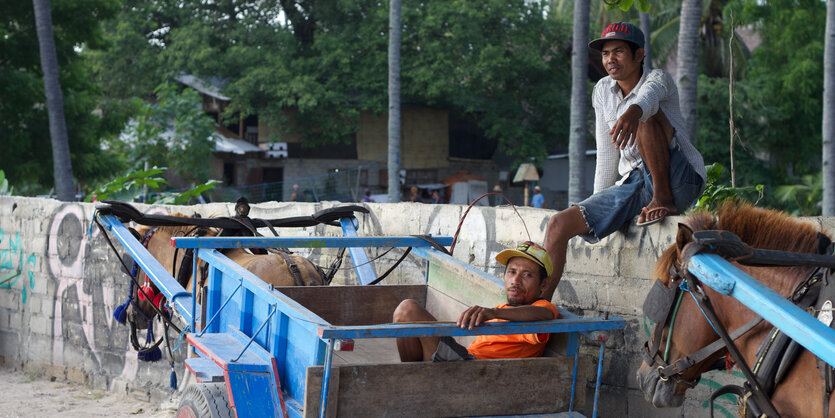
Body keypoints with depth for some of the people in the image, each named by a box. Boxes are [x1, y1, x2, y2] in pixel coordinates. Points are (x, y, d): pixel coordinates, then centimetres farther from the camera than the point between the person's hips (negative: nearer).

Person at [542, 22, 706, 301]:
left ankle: (664, 199, -23)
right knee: (560, 224, -11)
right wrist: (597, 208, 15)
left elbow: (650, 95, -32)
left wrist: (633, 111, -56)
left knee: (645, 117, -29)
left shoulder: (658, 79, -4)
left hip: (681, 181, -5)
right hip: (631, 182, 6)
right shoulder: (602, 91, 13)